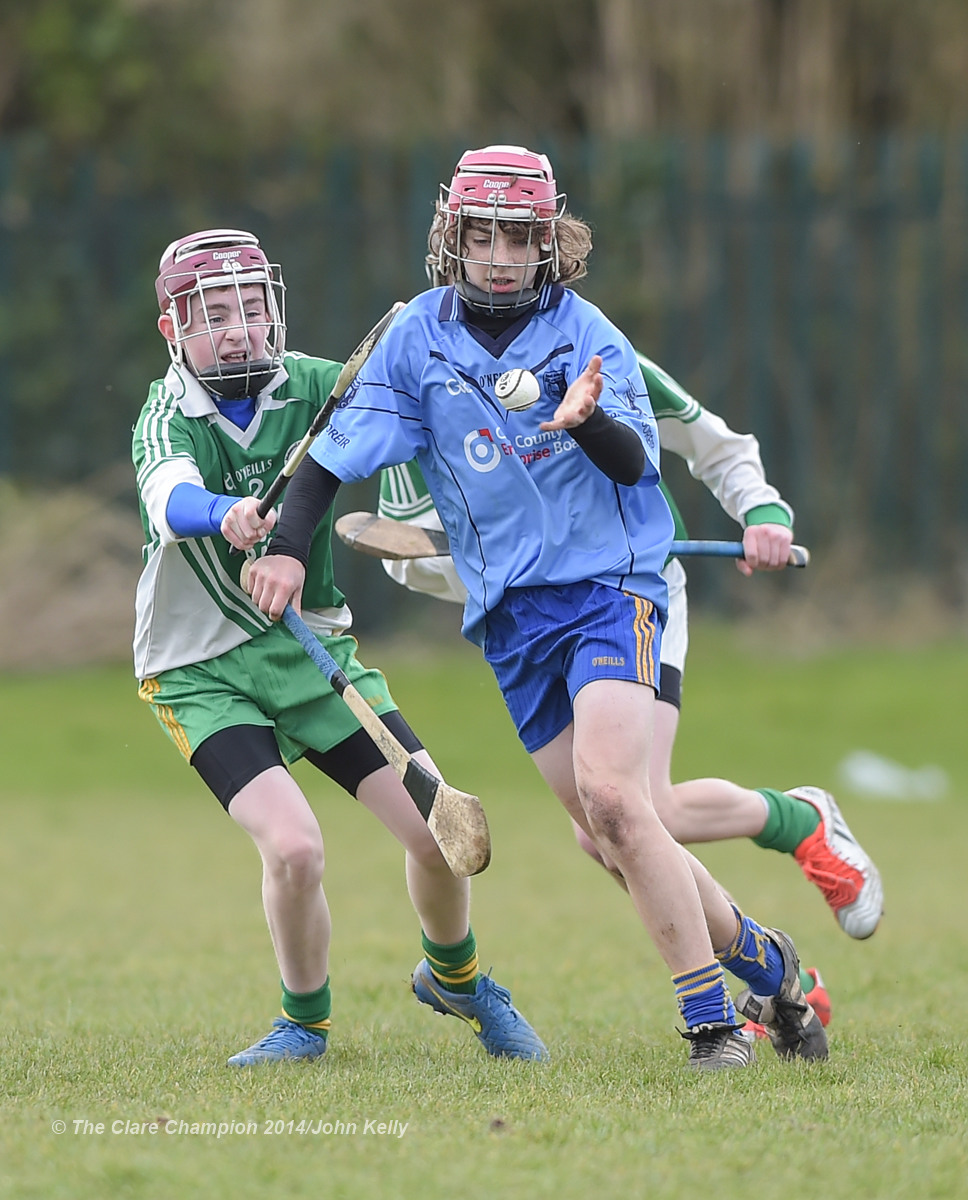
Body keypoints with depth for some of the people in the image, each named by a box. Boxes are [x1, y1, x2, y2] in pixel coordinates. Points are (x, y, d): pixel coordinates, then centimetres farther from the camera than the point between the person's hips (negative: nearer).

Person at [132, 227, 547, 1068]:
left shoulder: (310, 387, -5)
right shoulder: (169, 418, -14)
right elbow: (170, 498, -36)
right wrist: (226, 517, -59)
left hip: (312, 648, 4)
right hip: (203, 673, -4)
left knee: (440, 830, -4)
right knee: (294, 847, -23)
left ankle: (455, 977, 27)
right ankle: (306, 1023, 3)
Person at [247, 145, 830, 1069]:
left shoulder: (583, 332, -2)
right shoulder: (420, 337, 5)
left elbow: (633, 463, -12)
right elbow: (337, 455, 7)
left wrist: (588, 421, -34)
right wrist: (287, 546, -9)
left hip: (608, 586, -4)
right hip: (509, 614, 4)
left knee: (611, 795, -23)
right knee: (613, 836, 2)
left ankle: (712, 1016, -18)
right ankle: (763, 963, 21)